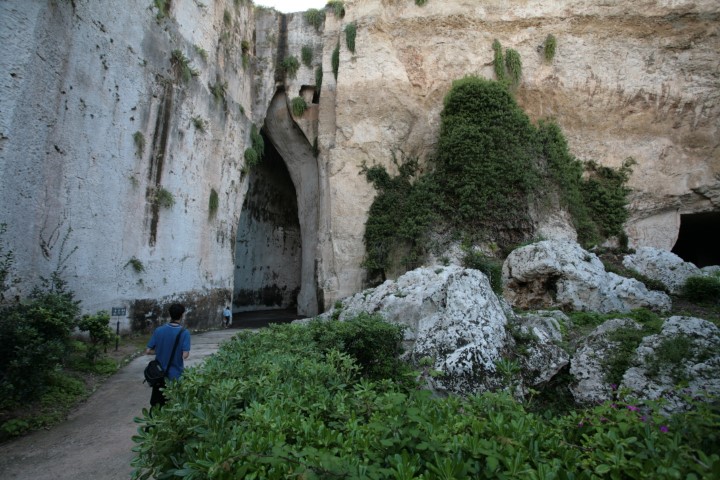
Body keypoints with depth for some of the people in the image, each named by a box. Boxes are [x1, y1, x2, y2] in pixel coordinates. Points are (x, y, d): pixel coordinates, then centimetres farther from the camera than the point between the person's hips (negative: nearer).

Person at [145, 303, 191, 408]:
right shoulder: (184, 333, -16)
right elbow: (185, 355, -21)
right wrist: (178, 356, 2)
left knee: (155, 406, 17)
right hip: (175, 376, -3)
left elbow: (147, 351, -3)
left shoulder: (158, 330, -6)